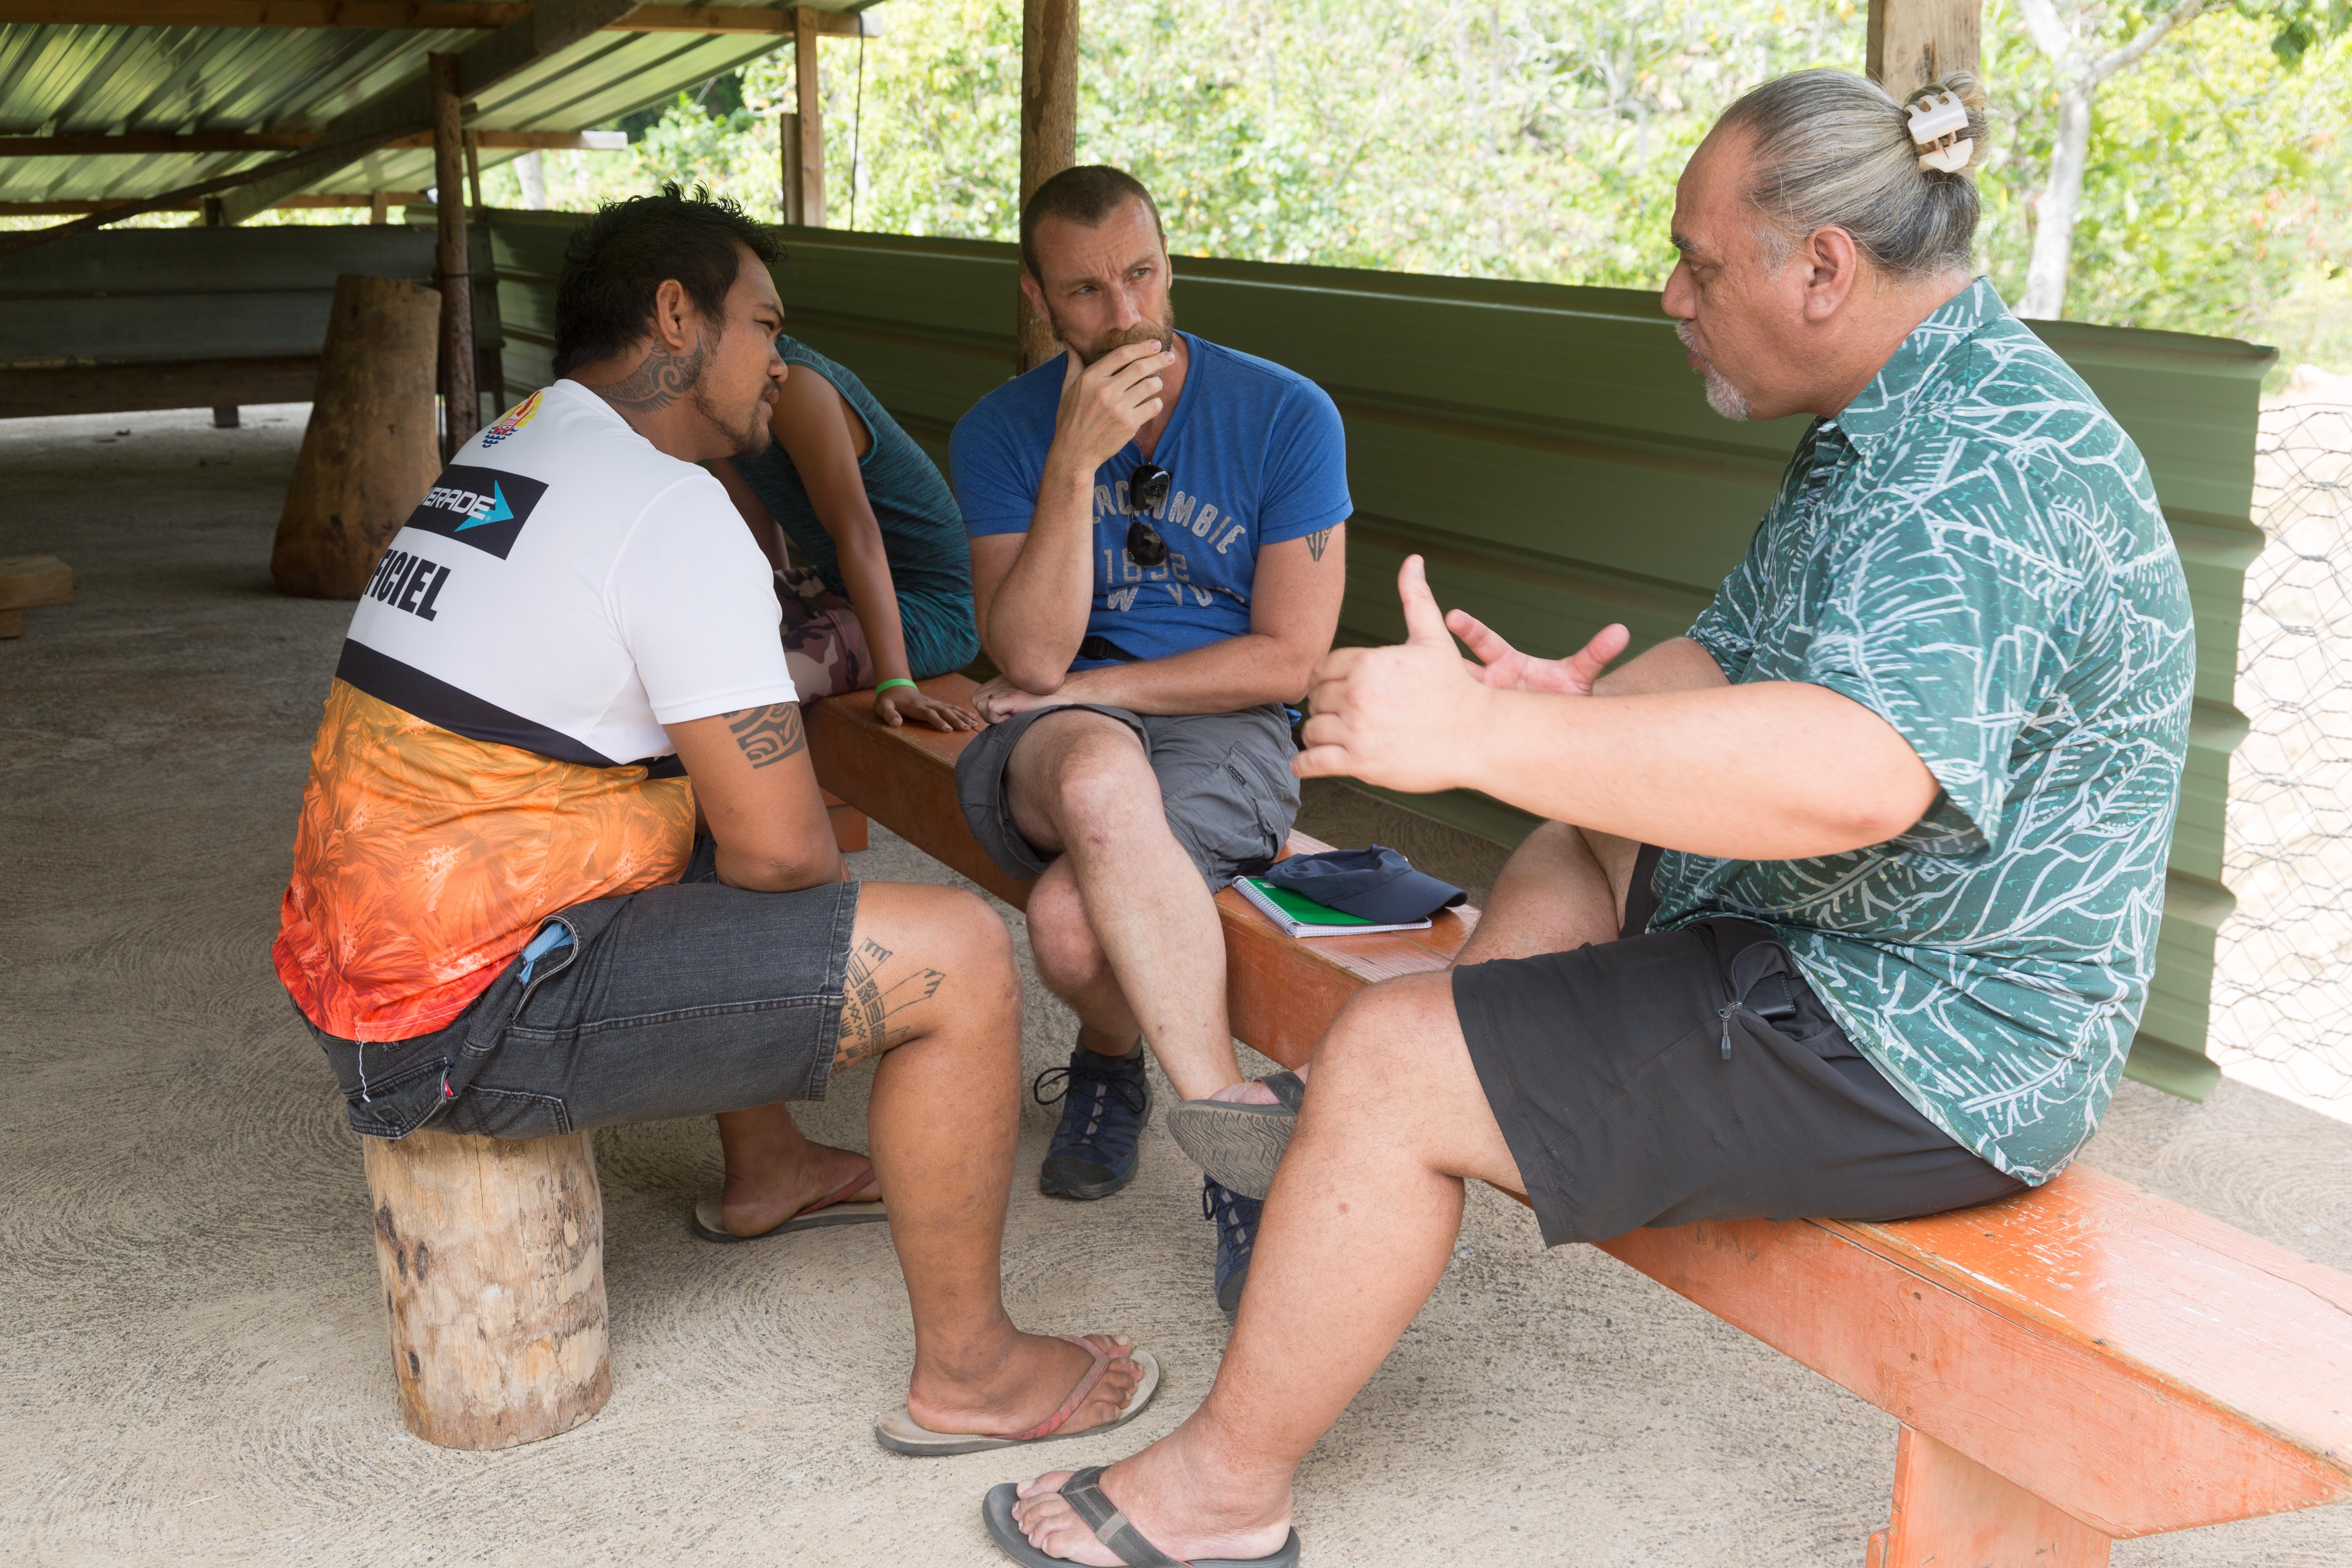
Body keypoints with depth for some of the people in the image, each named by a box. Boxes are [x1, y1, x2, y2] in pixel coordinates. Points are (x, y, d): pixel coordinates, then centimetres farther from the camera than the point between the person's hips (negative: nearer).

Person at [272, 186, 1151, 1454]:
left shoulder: (501, 456, 13)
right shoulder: (669, 512, -17)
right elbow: (779, 851, -17)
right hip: (471, 1026, -10)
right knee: (958, 958, -11)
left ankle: (769, 1166, 45)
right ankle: (965, 1369, 3)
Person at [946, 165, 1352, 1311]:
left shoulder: (1285, 417, -2)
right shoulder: (1001, 432, 3)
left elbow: (1286, 658, -3)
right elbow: (1031, 659, -9)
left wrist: (1090, 686, -5)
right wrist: (1075, 461, -18)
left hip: (1223, 734, -1)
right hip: (1052, 739, 2)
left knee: (1073, 922, -35)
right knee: (1100, 776, -39)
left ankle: (1113, 1059, -1)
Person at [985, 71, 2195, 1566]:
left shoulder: (1993, 461, -25)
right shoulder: (1887, 428, 11)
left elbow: (1852, 776, -41)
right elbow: (1729, 662, 14)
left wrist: (1483, 735, -39)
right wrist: (1576, 707, -7)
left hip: (1922, 1048, -11)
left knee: (1390, 1057, -12)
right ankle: (1343, 1220, 25)